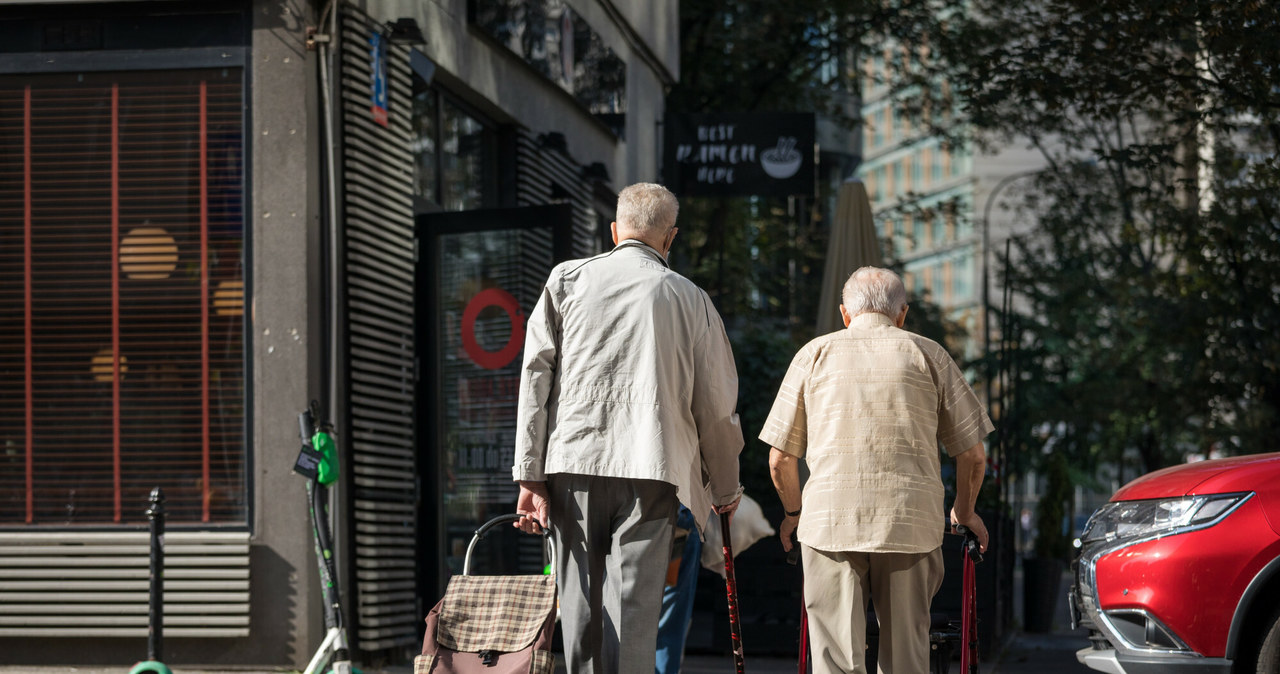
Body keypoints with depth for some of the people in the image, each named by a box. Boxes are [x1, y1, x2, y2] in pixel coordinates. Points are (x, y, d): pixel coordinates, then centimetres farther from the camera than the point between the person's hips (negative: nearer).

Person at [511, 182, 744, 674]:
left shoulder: (567, 279, 9)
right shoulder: (690, 299, 8)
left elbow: (536, 376, 2)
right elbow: (717, 406, 9)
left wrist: (531, 476, 1)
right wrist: (726, 489, 22)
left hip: (573, 462, 1)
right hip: (651, 469, -1)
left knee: (581, 611, 7)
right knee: (634, 612, -4)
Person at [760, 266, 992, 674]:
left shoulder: (816, 354, 12)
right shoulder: (928, 355, 11)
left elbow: (780, 460, 11)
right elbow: (973, 456, 9)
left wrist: (794, 512, 29)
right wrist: (964, 513, 26)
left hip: (830, 518, 0)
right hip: (913, 519, 0)